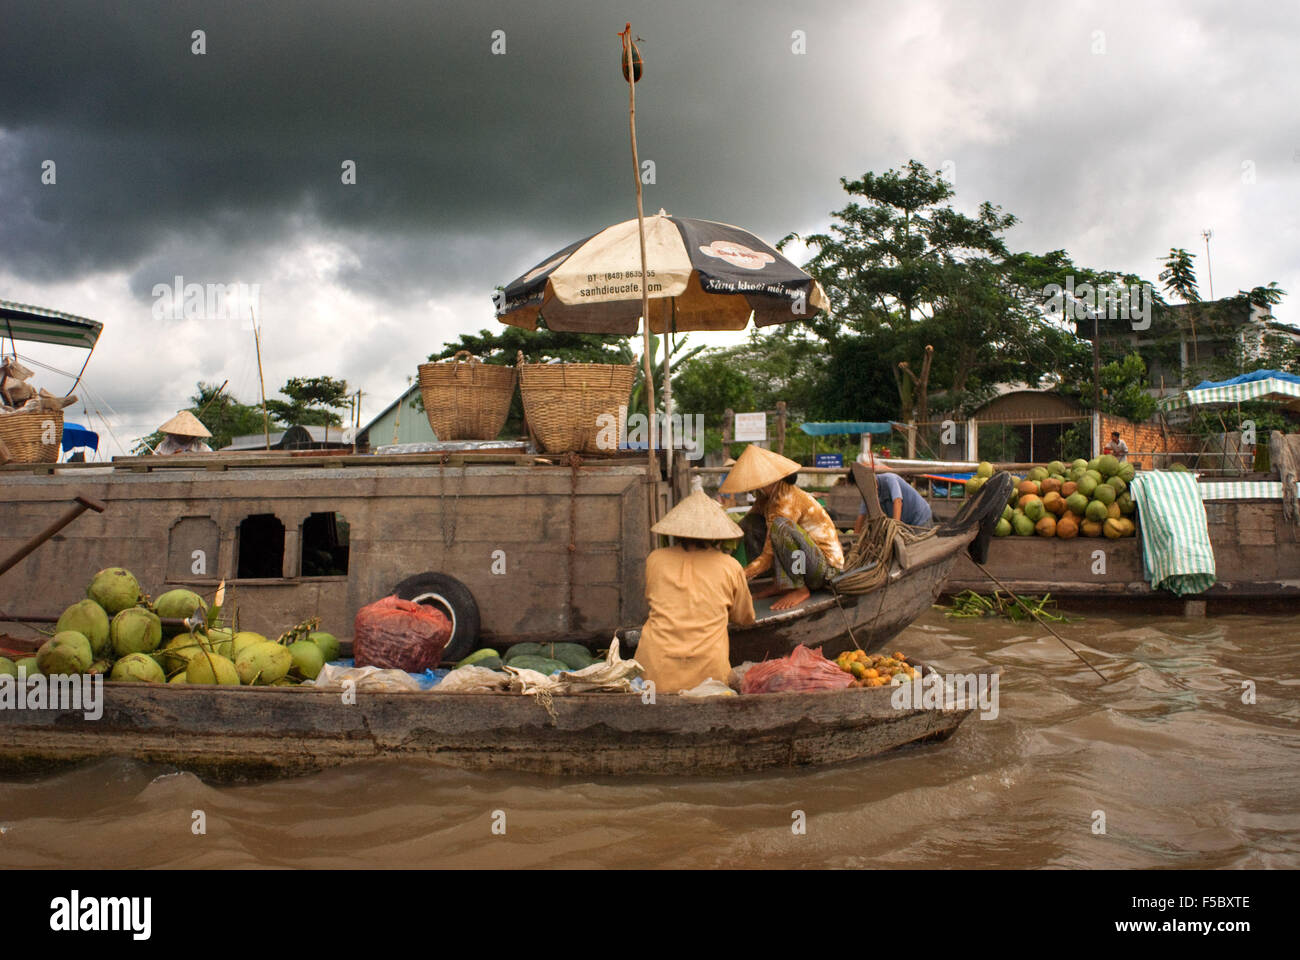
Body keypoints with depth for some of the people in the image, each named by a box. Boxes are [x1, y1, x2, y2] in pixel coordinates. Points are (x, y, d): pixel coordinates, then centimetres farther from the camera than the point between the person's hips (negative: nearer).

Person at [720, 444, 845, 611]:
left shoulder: (787, 501, -25)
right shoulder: (765, 498, 2)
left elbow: (767, 558, -25)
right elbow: (740, 529, 10)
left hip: (826, 567, -9)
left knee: (780, 525, -34)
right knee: (751, 521, 0)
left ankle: (800, 589, -17)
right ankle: (781, 584, 1)